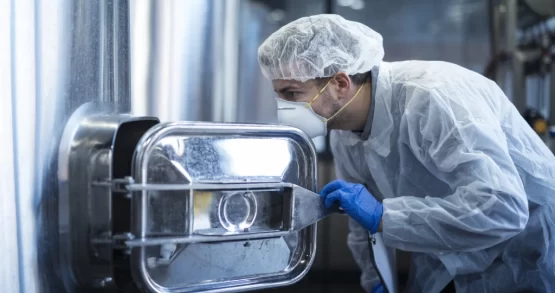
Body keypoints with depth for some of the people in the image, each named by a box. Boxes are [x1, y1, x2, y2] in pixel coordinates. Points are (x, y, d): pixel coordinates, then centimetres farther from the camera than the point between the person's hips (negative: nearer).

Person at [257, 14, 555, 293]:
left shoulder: (432, 98, -32)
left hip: (529, 251, -6)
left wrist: (382, 216, -39)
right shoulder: (342, 130, -7)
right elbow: (364, 220, 8)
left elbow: (502, 209, -41)